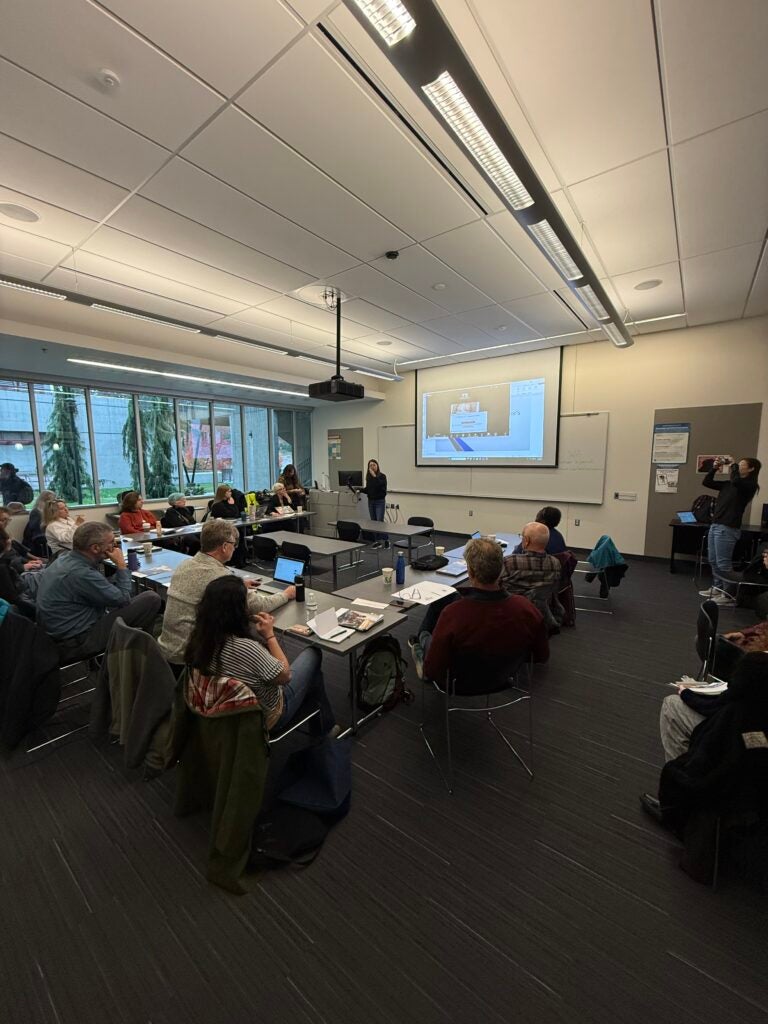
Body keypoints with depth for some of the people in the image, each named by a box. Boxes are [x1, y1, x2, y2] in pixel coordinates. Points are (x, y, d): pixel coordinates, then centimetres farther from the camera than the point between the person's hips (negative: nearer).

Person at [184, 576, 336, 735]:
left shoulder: (199, 636, -18)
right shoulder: (245, 647, -39)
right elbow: (285, 676, -22)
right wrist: (270, 634, -17)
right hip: (263, 718, -6)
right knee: (313, 654, 14)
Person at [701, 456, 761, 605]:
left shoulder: (749, 485, -8)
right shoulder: (727, 484, 12)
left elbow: (735, 481, -29)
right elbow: (706, 482, 16)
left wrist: (734, 464, -14)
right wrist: (714, 468, 3)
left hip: (727, 528, -8)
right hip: (715, 525, 8)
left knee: (723, 563, -5)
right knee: (713, 561, 14)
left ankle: (729, 595, 5)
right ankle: (717, 588, 26)